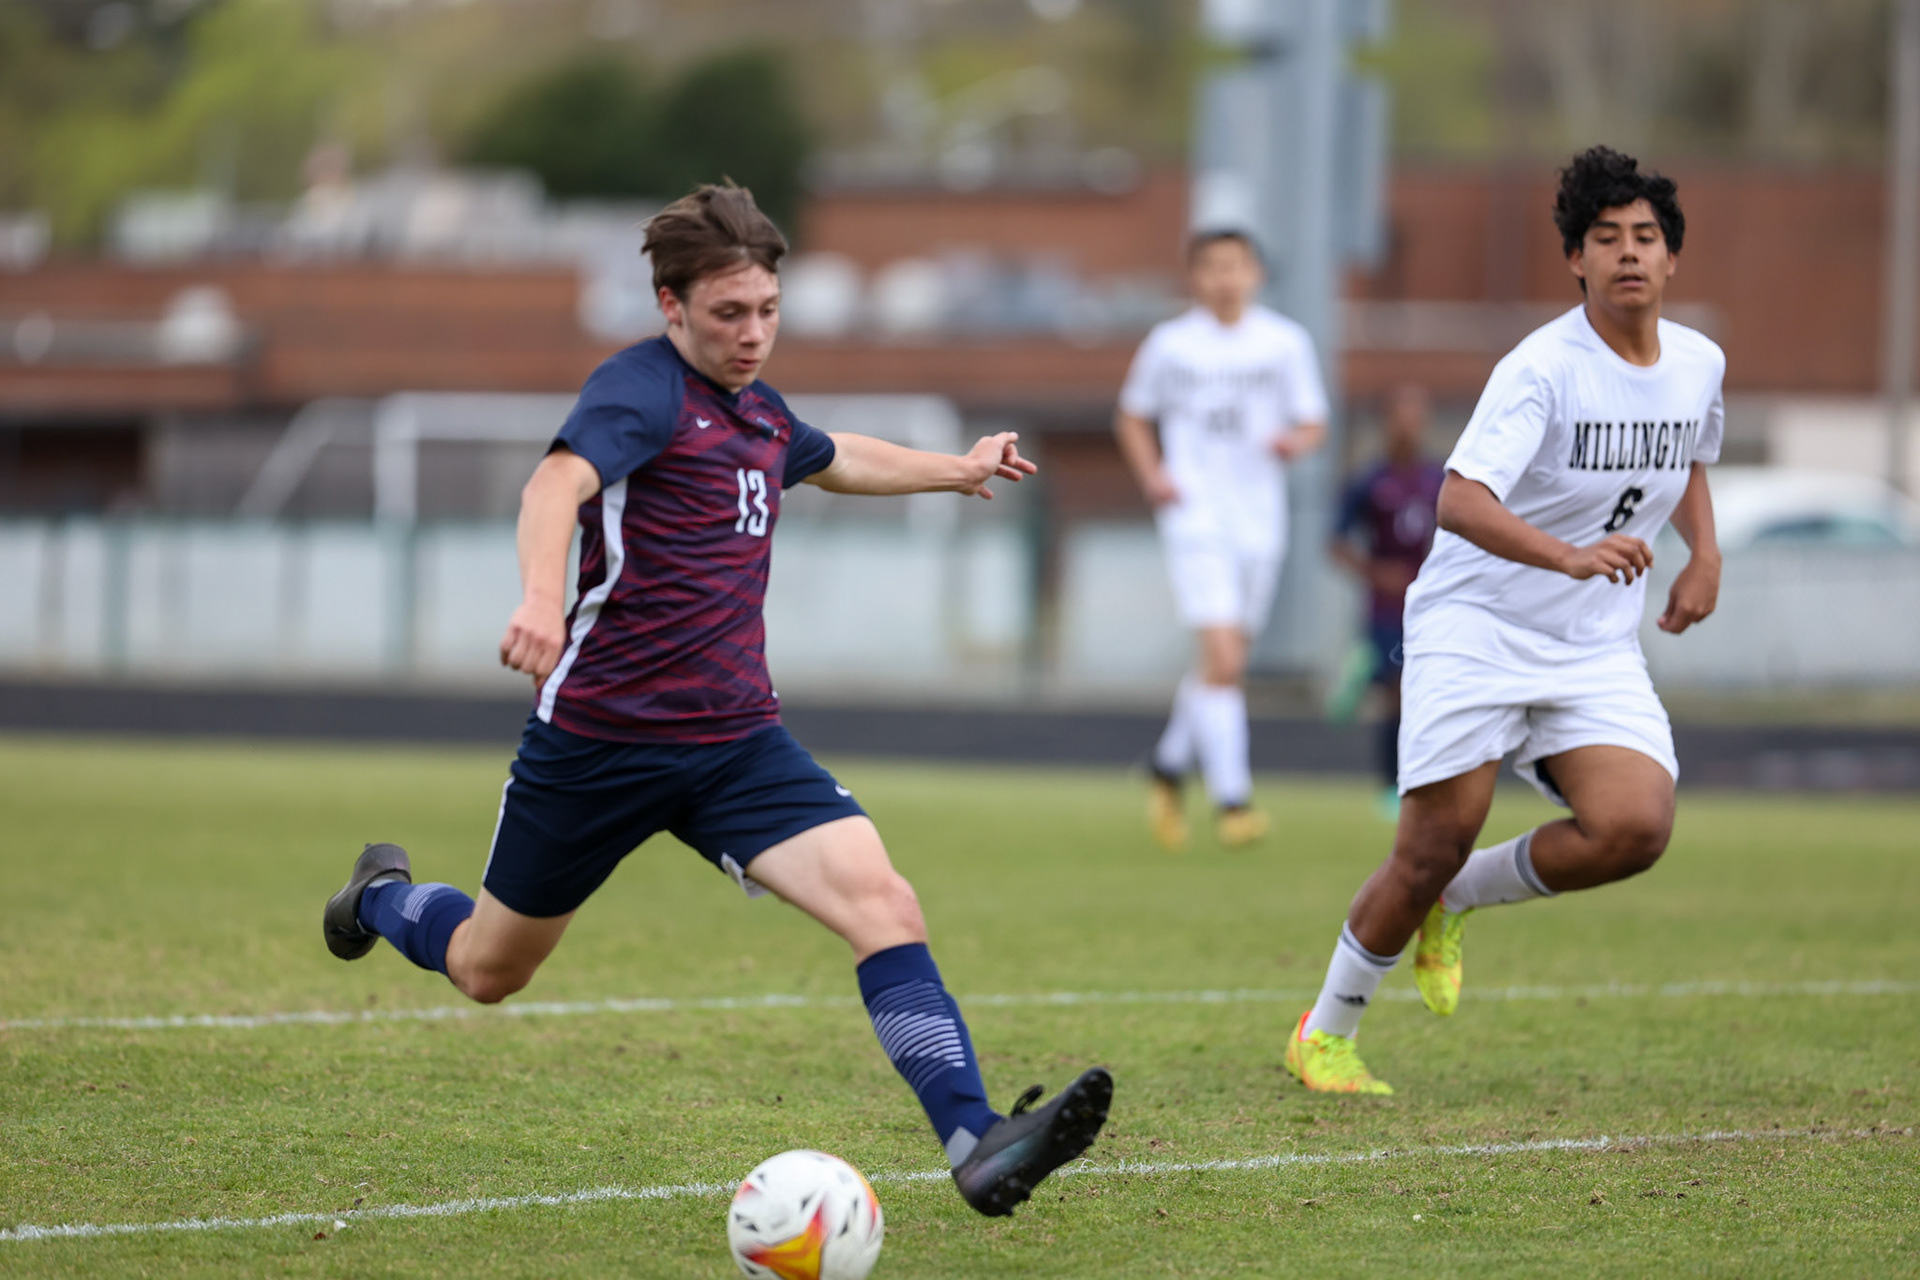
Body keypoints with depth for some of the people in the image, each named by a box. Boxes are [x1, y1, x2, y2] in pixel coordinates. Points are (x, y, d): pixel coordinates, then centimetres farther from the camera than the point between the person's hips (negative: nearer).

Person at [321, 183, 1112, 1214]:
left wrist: (953, 469, 45)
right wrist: (542, 597, -53)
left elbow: (833, 461, 40)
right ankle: (383, 897, 51)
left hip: (738, 742, 5)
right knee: (488, 969, 15)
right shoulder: (644, 388, -13)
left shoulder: (758, 411, 13)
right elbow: (558, 483, -34)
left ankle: (976, 1146, -28)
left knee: (882, 904, -19)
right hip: (600, 735, -5)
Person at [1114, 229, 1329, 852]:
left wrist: (1297, 441, -14)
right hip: (1195, 518, -3)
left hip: (1260, 522, 3)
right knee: (1222, 659, -18)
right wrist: (1152, 475, -2)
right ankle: (1231, 798, -17)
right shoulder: (1171, 343, 2)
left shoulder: (1285, 343, 5)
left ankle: (1170, 765, 35)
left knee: (1227, 665, 12)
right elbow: (1132, 416, 14)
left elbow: (1313, 423, 9)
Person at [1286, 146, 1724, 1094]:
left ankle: (1460, 898, 9)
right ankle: (1325, 1034, 18)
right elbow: (1459, 501, -31)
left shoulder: (1699, 364, 3)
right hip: (1476, 629, -5)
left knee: (1635, 828, -19)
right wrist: (1570, 557, -45)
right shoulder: (1541, 369, -19)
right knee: (1429, 852, -6)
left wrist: (1704, 554, 11)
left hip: (1599, 651, 5)